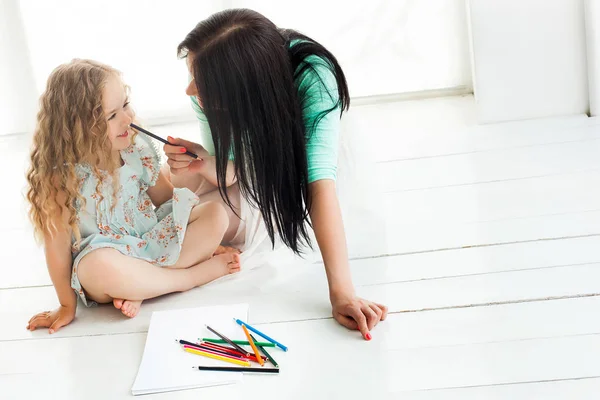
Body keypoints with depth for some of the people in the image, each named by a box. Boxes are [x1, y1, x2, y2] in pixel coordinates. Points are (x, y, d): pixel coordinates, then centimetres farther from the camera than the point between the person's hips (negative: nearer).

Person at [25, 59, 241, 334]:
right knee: (100, 268, -41)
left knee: (217, 213, -9)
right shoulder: (62, 177, -20)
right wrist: (67, 305, -9)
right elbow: (57, 246, -14)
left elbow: (166, 200, 6)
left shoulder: (137, 149, -6)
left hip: (154, 243, 6)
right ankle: (198, 274, -17)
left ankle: (139, 288, -20)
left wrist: (205, 243, 1)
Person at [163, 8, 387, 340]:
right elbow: (228, 170, -21)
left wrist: (341, 291, -54)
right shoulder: (210, 81, -30)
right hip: (248, 170, 2)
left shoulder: (313, 77, -41)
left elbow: (322, 181, -47)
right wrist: (208, 164, -46)